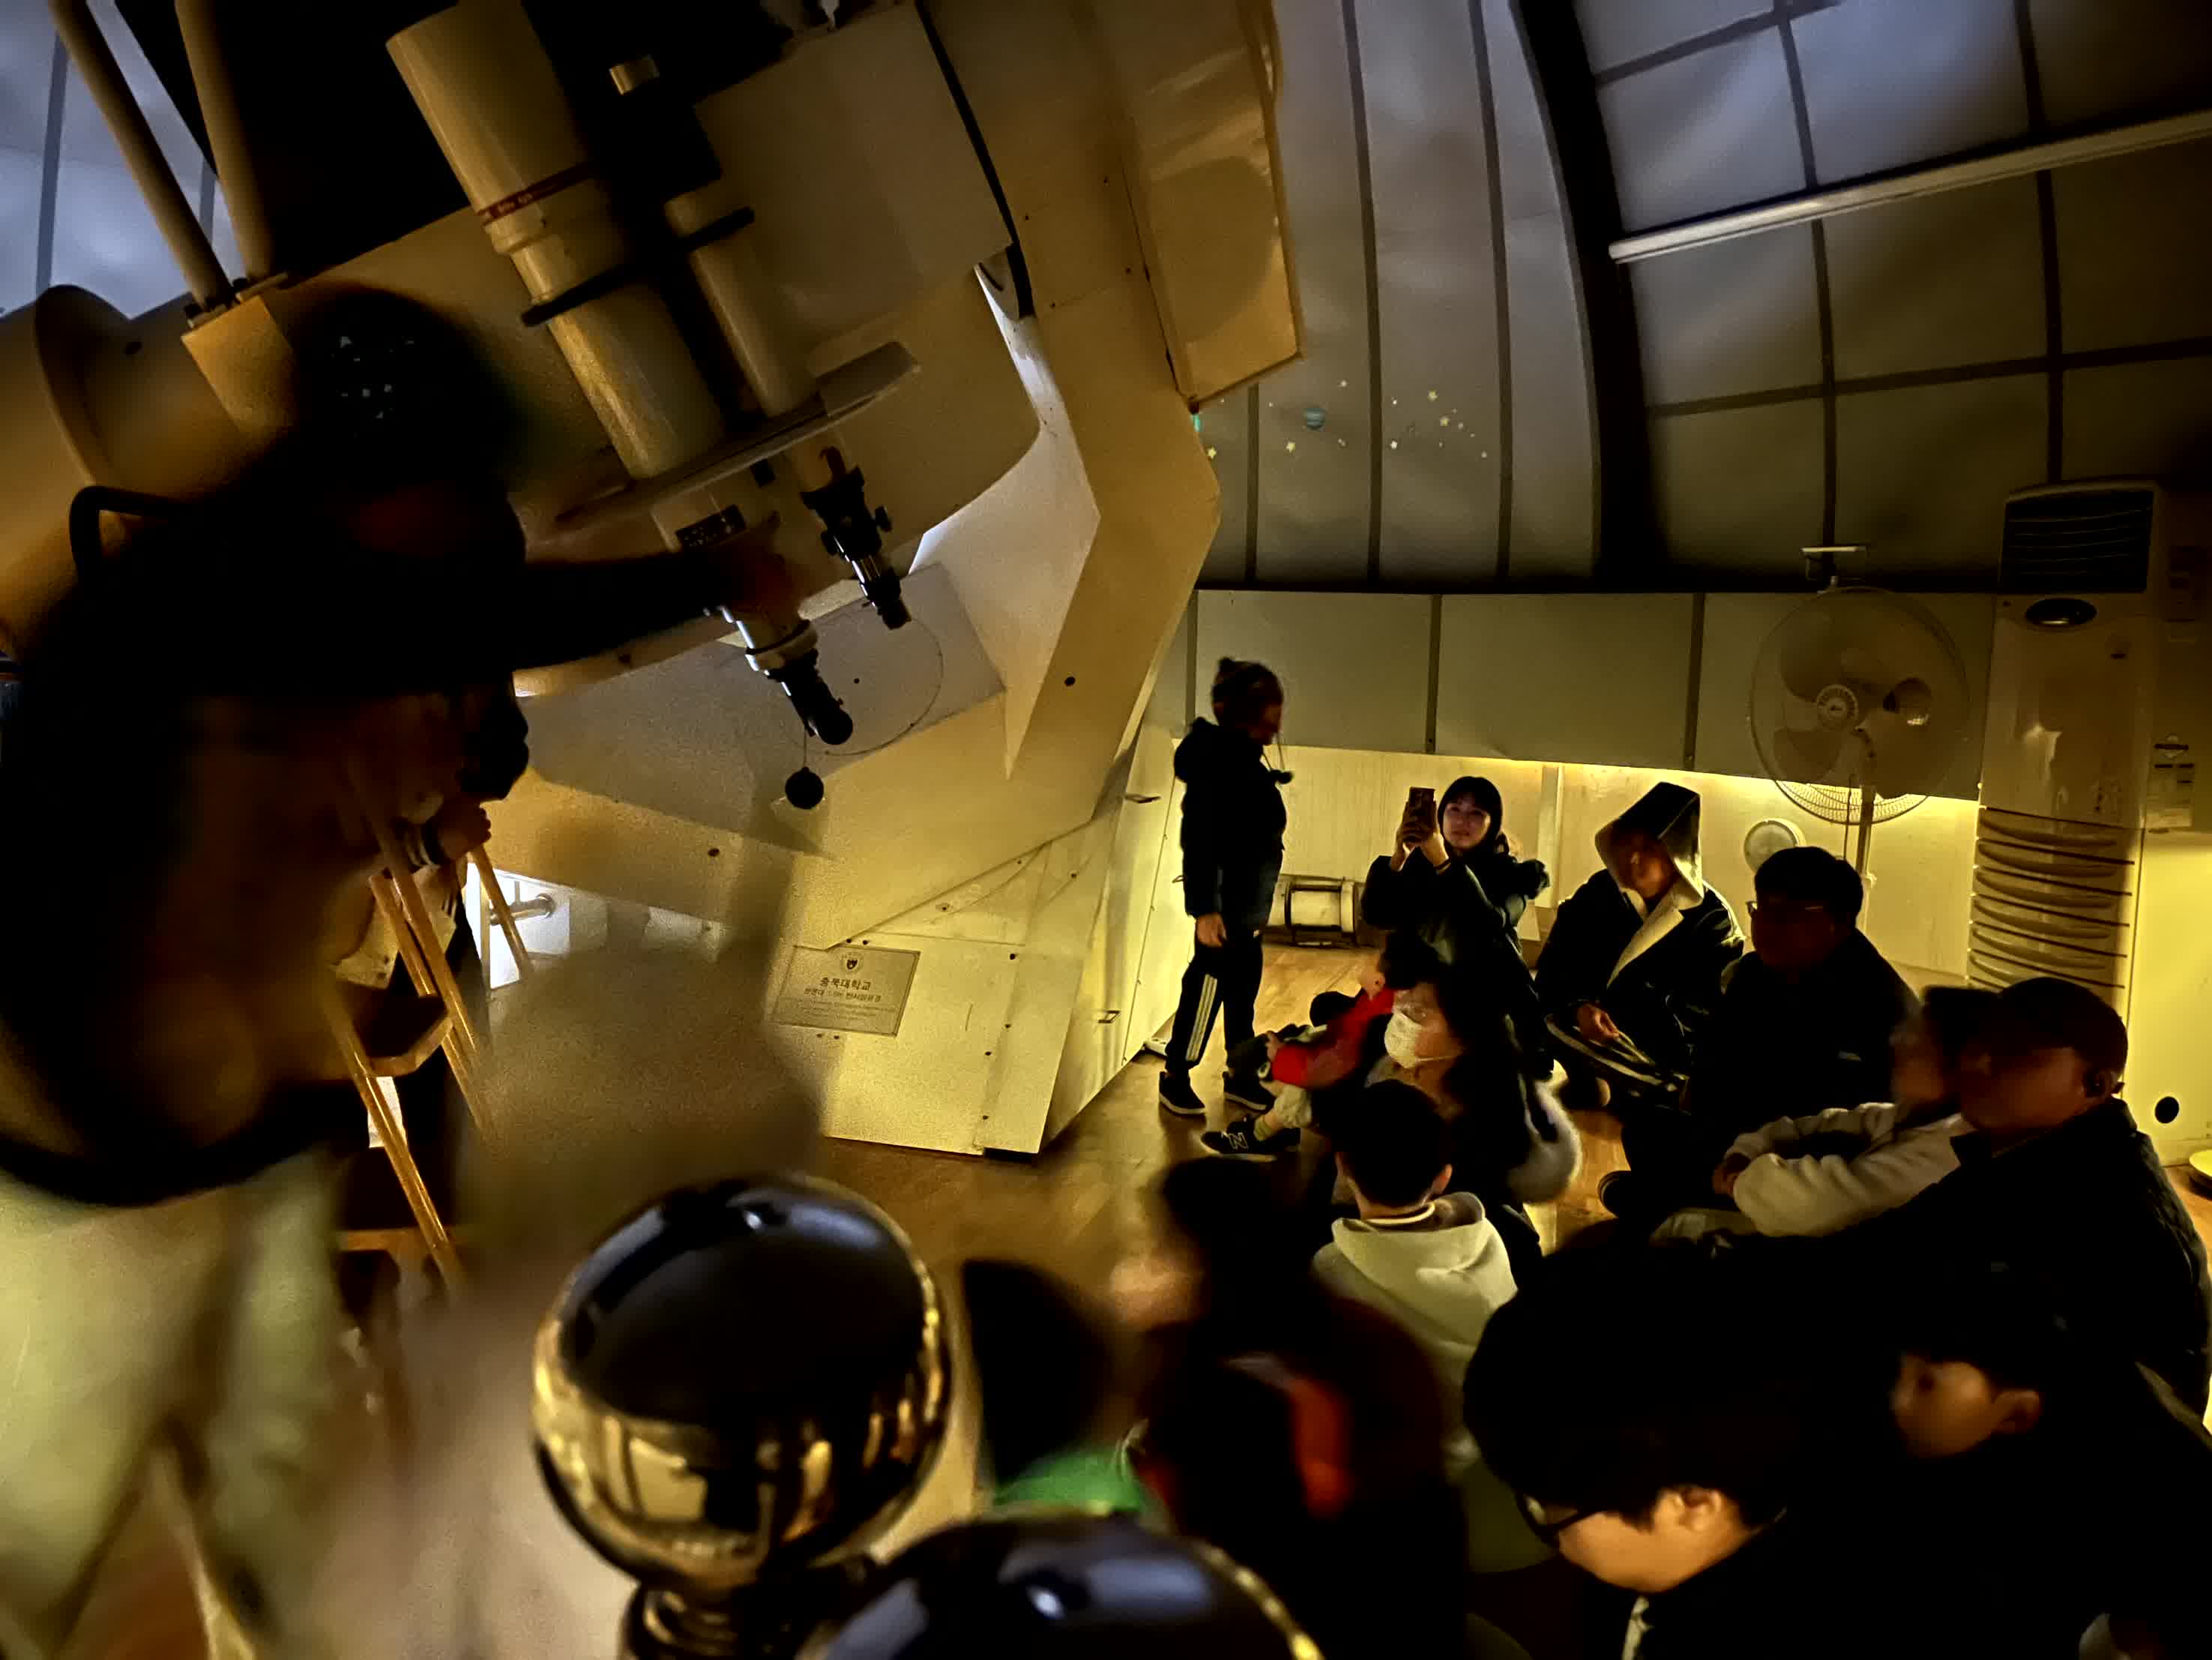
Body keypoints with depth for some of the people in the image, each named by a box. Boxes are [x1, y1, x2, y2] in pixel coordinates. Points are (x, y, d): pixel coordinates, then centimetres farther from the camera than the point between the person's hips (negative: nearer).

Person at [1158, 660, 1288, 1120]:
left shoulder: (1244, 755, 10)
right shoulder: (1217, 758, -19)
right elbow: (1199, 837, -23)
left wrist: (1257, 902, 19)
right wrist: (1204, 907, -25)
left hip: (1247, 904, 9)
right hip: (1225, 904, -9)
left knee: (1243, 989, 17)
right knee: (1208, 988, 1)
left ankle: (1242, 1075, 30)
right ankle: (1176, 1079, 16)